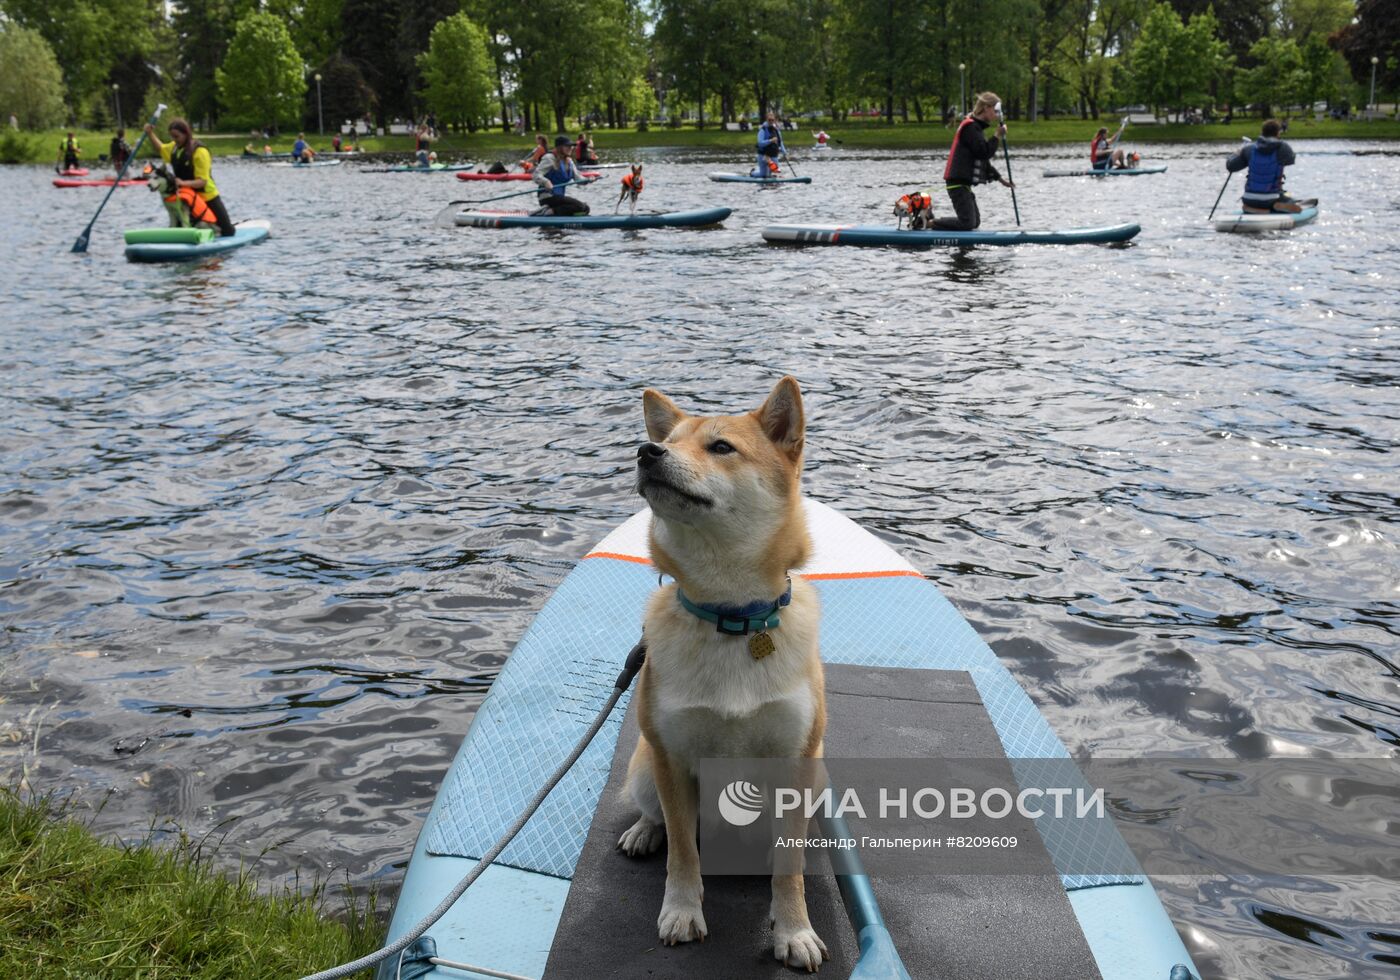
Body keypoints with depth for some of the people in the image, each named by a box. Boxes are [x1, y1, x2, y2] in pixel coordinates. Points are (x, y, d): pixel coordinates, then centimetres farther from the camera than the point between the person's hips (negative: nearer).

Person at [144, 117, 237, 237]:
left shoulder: (200, 151, -23)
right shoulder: (174, 147, 1)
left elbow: (202, 181, -27)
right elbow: (161, 148, 25)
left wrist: (184, 183, -40)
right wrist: (150, 134, 11)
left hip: (207, 197, -7)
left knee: (227, 232, -2)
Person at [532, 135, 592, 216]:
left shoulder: (569, 161, 15)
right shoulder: (549, 158, -9)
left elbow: (577, 177, 8)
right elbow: (536, 175, -18)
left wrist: (587, 180, -14)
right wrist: (545, 182, -40)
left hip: (559, 196, 9)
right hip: (548, 197, -9)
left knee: (585, 209, 1)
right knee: (580, 206, -22)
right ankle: (549, 212, -23)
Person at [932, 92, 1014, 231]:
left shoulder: (975, 126, 21)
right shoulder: (970, 127, -12)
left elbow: (983, 160, 25)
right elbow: (983, 152, -20)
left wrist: (999, 178, 24)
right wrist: (997, 136, -10)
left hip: (962, 182, 11)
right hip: (958, 182, -11)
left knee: (975, 222, 12)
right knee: (967, 223, -16)